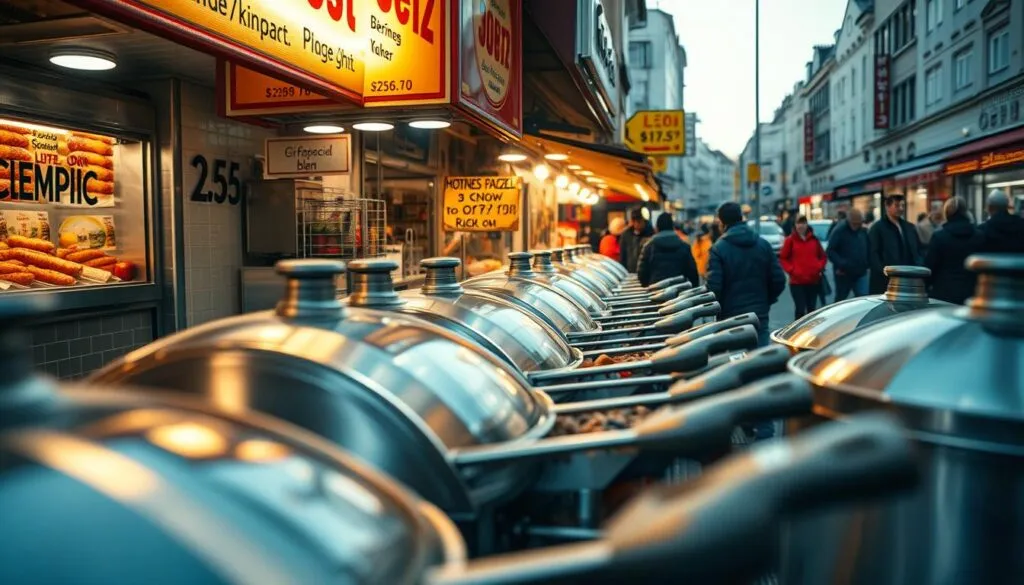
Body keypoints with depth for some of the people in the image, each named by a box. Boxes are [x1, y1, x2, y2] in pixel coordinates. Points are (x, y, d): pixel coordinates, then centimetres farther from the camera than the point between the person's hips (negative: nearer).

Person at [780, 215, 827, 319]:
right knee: (800, 309, -9)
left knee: (811, 309, 13)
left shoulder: (814, 240, 7)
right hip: (796, 282, -4)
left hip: (813, 281, 4)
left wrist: (819, 267, -2)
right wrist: (791, 270, -12)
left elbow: (823, 256, 15)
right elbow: (783, 258, 0)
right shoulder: (790, 240, -3)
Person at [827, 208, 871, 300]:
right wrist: (841, 264, -23)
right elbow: (831, 251, -13)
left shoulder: (864, 231, 6)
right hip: (843, 274, -3)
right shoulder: (839, 231, -10)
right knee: (840, 300, 11)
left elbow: (869, 250, 15)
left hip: (861, 273, 3)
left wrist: (868, 264, 0)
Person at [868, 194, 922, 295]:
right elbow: (873, 255, -7)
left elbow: (918, 251, 22)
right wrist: (883, 270, -21)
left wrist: (917, 269, 3)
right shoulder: (877, 228, 0)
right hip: (885, 281, -6)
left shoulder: (910, 227, 20)